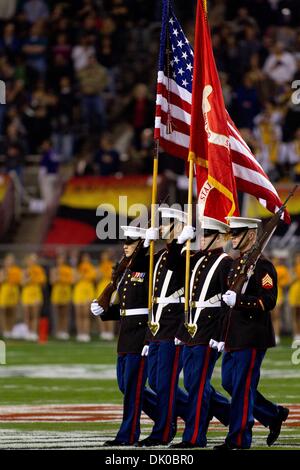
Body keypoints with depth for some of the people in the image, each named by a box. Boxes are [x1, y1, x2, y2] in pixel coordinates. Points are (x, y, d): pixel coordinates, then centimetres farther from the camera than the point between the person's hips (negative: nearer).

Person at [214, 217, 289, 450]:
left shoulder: (262, 265, -12)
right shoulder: (237, 263, 15)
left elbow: (268, 301, -20)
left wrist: (238, 300, -29)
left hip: (252, 336, -9)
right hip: (235, 335, 9)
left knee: (243, 386, -6)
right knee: (229, 382, 12)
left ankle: (238, 439, 0)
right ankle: (275, 415, 24)